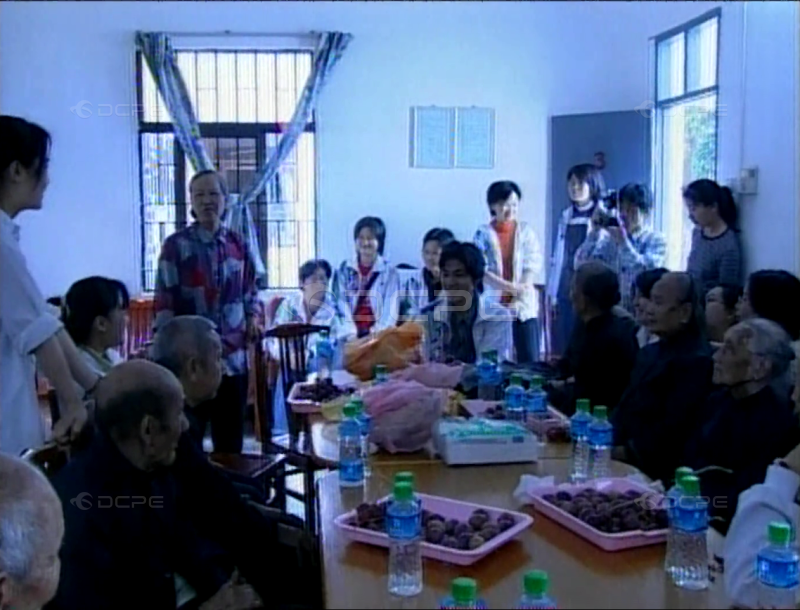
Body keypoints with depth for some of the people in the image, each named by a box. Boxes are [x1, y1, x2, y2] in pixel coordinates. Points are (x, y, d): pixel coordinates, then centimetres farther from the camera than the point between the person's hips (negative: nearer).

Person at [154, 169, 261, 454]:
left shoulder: (238, 244, 7)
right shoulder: (176, 245, -5)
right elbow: (164, 302, -6)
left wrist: (253, 318, -1)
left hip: (233, 357, 4)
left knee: (231, 444, 12)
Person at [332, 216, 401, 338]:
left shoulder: (390, 272, 6)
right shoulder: (344, 270, 10)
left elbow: (390, 308, -3)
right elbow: (341, 304, 1)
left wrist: (378, 331, -19)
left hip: (378, 335, -1)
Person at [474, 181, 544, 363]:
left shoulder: (526, 230, 4)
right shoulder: (484, 233, 1)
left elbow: (533, 266, -2)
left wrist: (517, 301, -13)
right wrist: (512, 288, -17)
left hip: (524, 306, 1)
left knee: (529, 361, -2)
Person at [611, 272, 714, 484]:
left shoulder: (697, 360, -10)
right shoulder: (649, 352, 20)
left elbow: (674, 429, -17)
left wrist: (623, 452, -18)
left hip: (649, 469, -8)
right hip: (621, 453, 8)